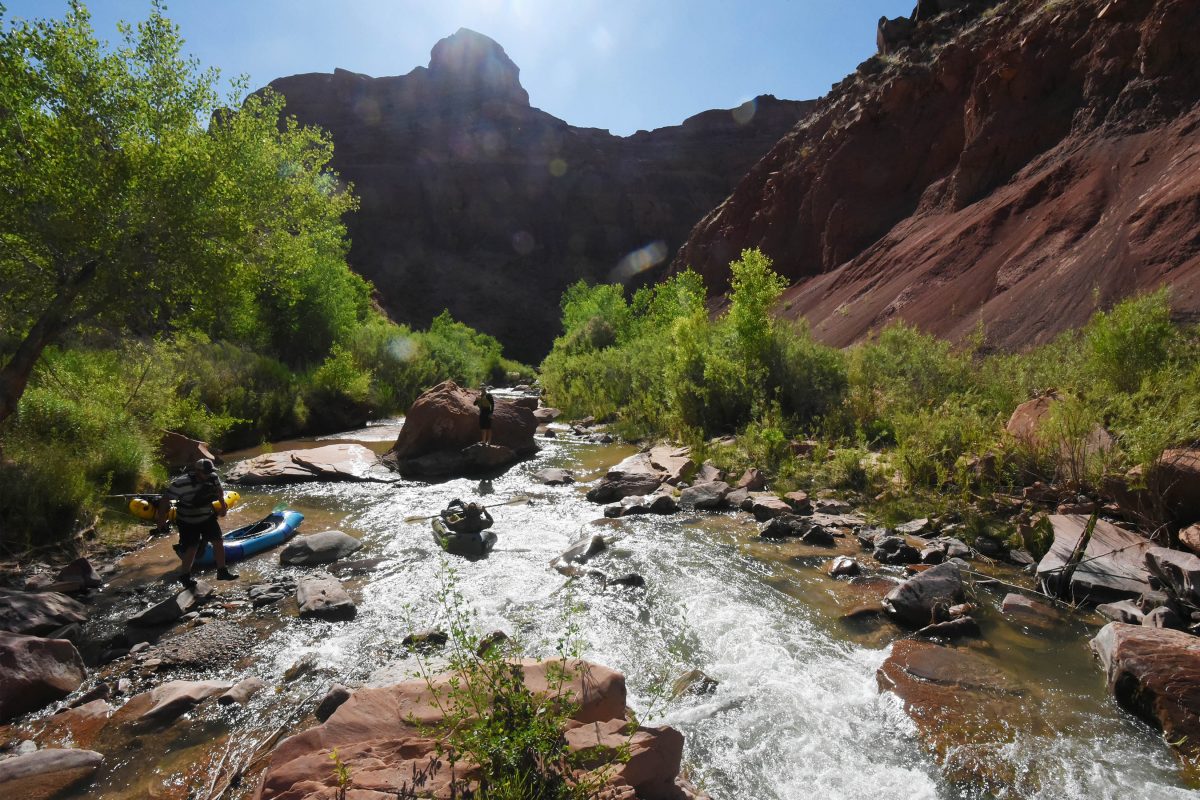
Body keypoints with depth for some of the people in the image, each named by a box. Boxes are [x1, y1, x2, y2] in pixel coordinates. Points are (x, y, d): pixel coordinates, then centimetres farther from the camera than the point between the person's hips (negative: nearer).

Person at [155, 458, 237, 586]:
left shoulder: (213, 478, -12)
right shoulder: (181, 483, -28)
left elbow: (219, 489, 10)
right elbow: (165, 499, -21)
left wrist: (222, 506, 17)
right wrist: (161, 520, -17)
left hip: (208, 517, 5)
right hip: (188, 522, -5)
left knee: (218, 542, 4)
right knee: (192, 548, -2)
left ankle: (222, 572, 17)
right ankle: (185, 576, 22)